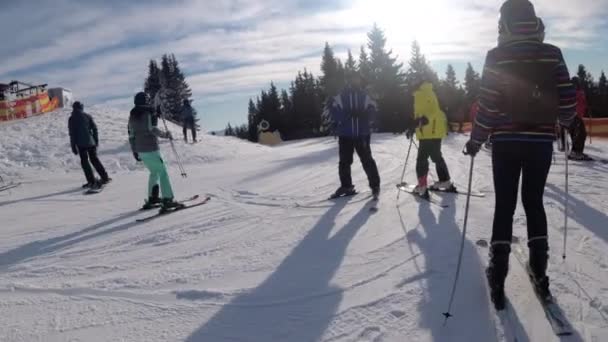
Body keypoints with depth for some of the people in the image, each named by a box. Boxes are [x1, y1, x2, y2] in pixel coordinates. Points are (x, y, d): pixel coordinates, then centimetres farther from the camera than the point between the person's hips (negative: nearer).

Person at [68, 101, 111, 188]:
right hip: (91, 142, 3)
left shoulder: (72, 119, -2)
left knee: (84, 161, 4)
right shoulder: (87, 116, 5)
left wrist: (73, 146, 0)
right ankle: (105, 177, 11)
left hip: (81, 144, -3)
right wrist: (96, 141, 11)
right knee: (94, 159, 14)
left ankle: (92, 181, -2)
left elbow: (72, 134, -4)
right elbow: (94, 128, 4)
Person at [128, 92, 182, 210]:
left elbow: (131, 135, 13)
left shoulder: (132, 116, 12)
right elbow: (153, 130, -20)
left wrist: (134, 151, 18)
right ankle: (167, 200, -8)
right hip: (151, 149, -7)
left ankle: (152, 198, 21)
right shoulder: (148, 113, -10)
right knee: (162, 172, -2)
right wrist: (165, 134, -5)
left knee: (154, 172, 21)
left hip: (140, 150, 8)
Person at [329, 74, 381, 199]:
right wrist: (346, 115, -18)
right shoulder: (341, 96, 2)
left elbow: (372, 110, 1)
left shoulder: (365, 96, 5)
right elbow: (334, 110, -2)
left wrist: (362, 114, -19)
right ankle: (346, 186, 20)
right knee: (344, 161, 7)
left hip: (362, 134, -1)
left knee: (367, 160, 0)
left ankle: (375, 185, 10)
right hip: (345, 134, 1)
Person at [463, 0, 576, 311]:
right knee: (534, 202, 14)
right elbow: (567, 99, 0)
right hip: (540, 140, 2)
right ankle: (539, 271, 17)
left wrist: (476, 140, -1)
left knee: (505, 205, 6)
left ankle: (498, 276, 8)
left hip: (506, 141, -2)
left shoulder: (496, 56, -7)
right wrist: (565, 122, 21)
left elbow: (488, 105, -11)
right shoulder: (552, 54, 0)